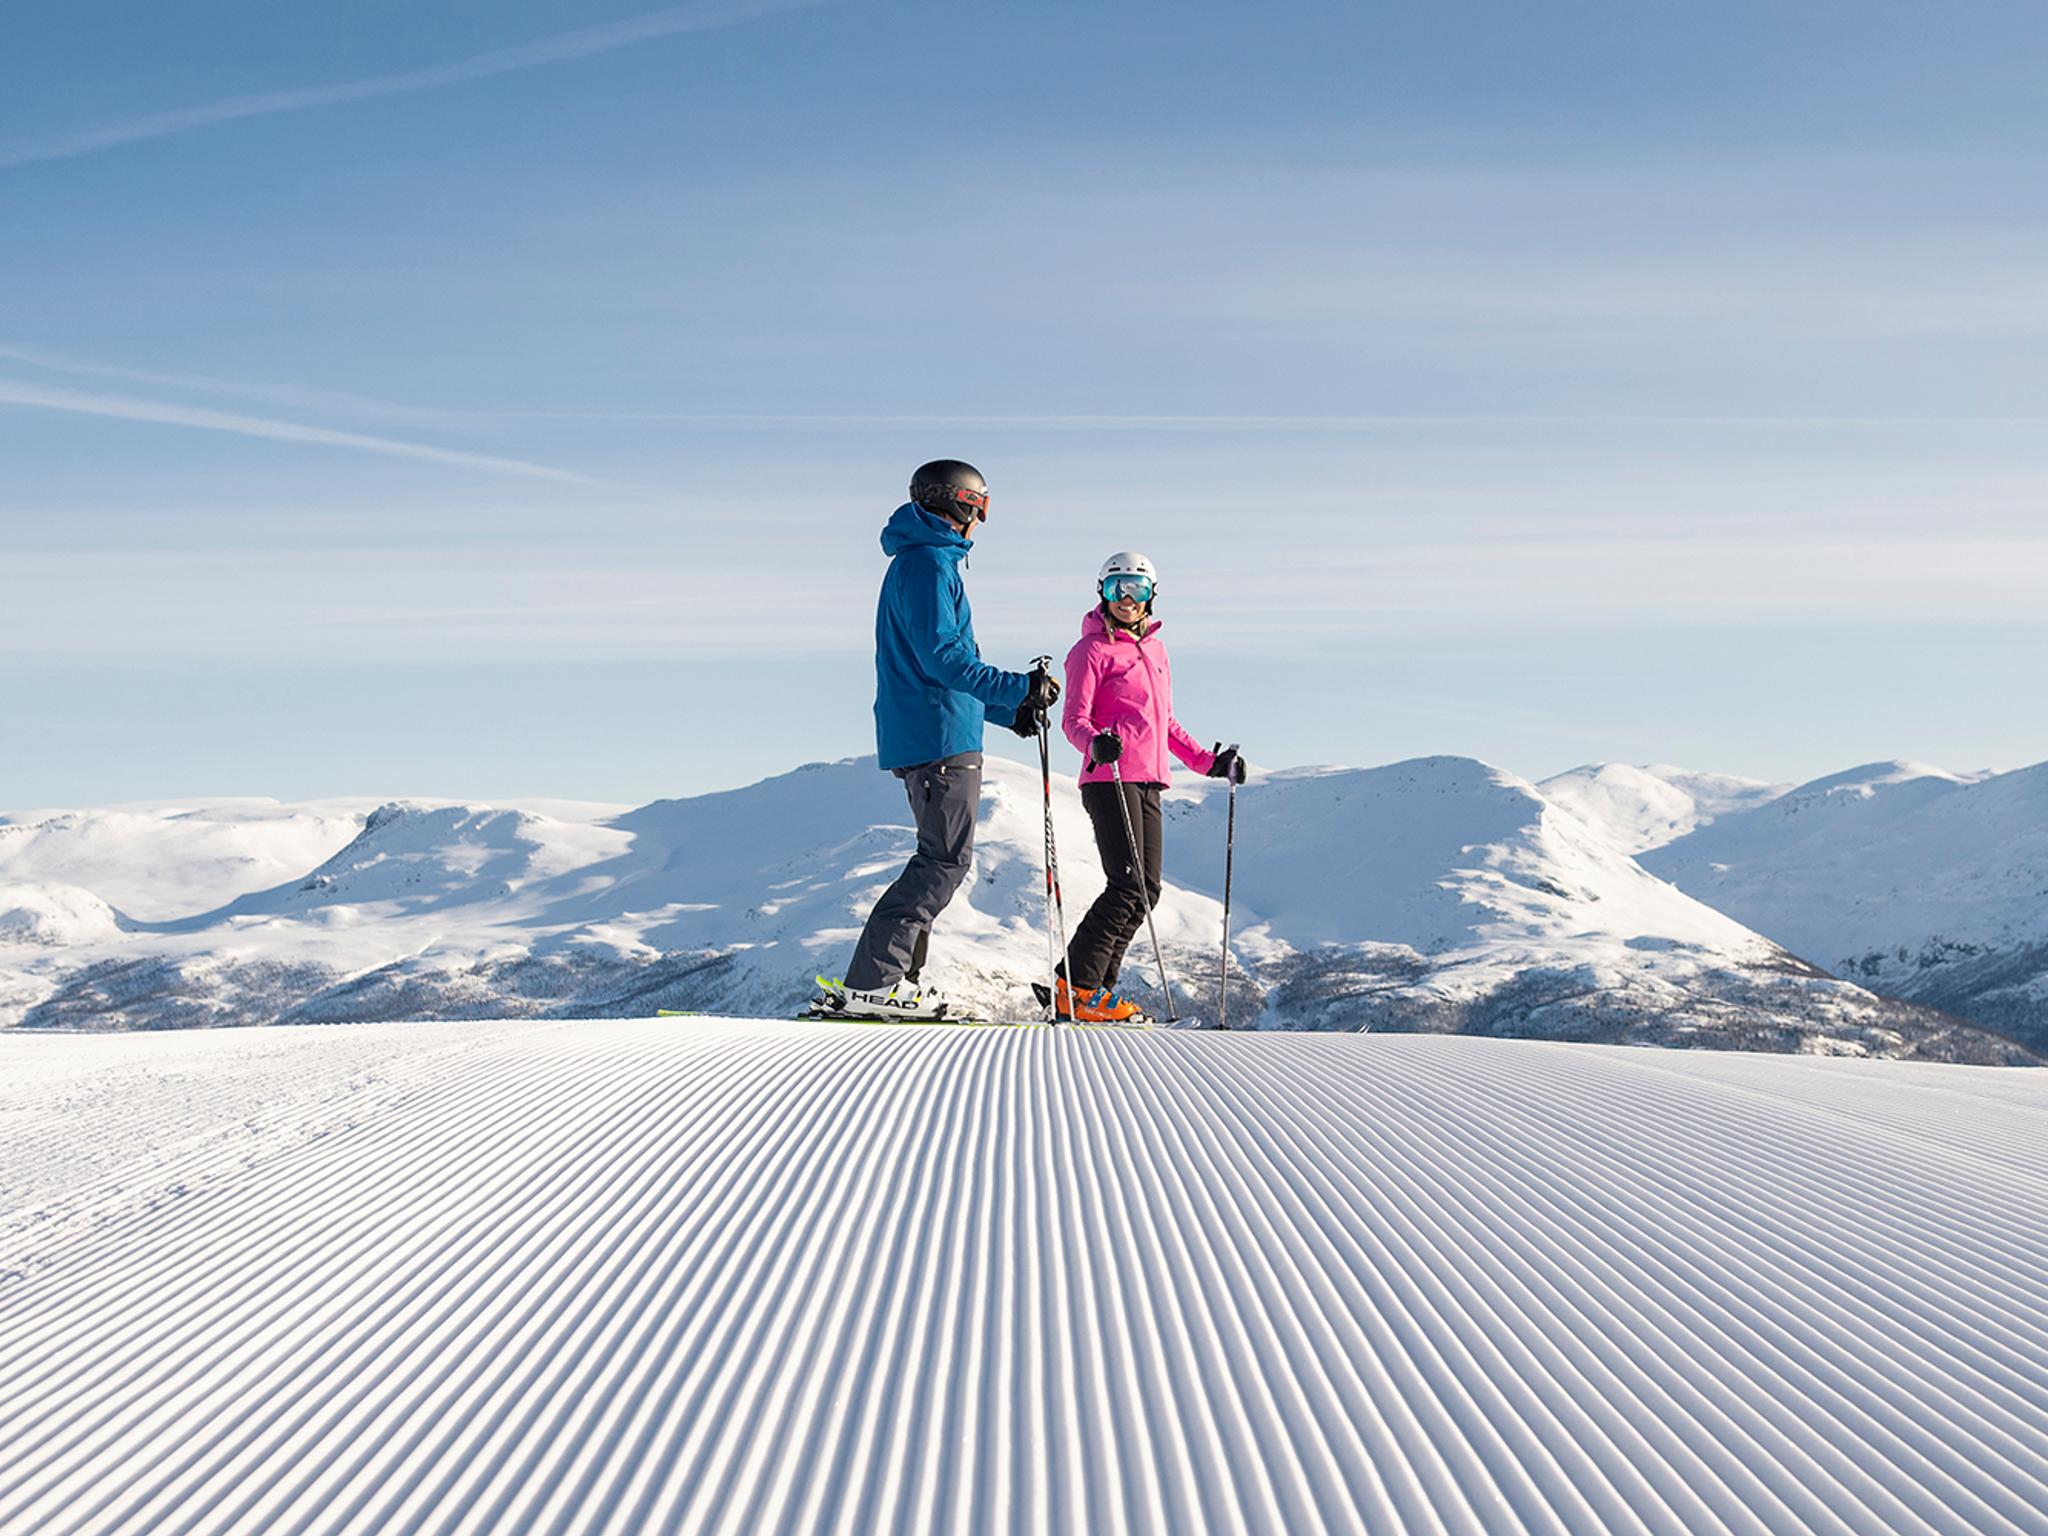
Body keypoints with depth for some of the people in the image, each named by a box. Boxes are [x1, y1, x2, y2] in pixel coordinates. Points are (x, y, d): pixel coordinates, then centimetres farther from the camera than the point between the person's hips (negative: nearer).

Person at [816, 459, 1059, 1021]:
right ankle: (870, 983, -15)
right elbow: (941, 658, -20)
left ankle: (900, 975, 11)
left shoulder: (922, 563, 23)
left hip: (921, 737, 11)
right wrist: (1017, 688, -23)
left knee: (941, 858, 13)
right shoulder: (929, 563, -10)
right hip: (940, 740, -11)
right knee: (946, 859, -11)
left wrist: (1007, 710, 27)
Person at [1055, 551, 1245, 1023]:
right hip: (1110, 779, -8)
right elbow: (1074, 719, -10)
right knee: (1127, 886, -15)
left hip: (1148, 782, 8)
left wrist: (1208, 761, 22)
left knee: (1147, 889, 3)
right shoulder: (1092, 649, -2)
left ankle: (1097, 988, 6)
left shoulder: (1156, 650, 20)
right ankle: (1076, 988, -11)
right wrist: (1095, 743, -31)